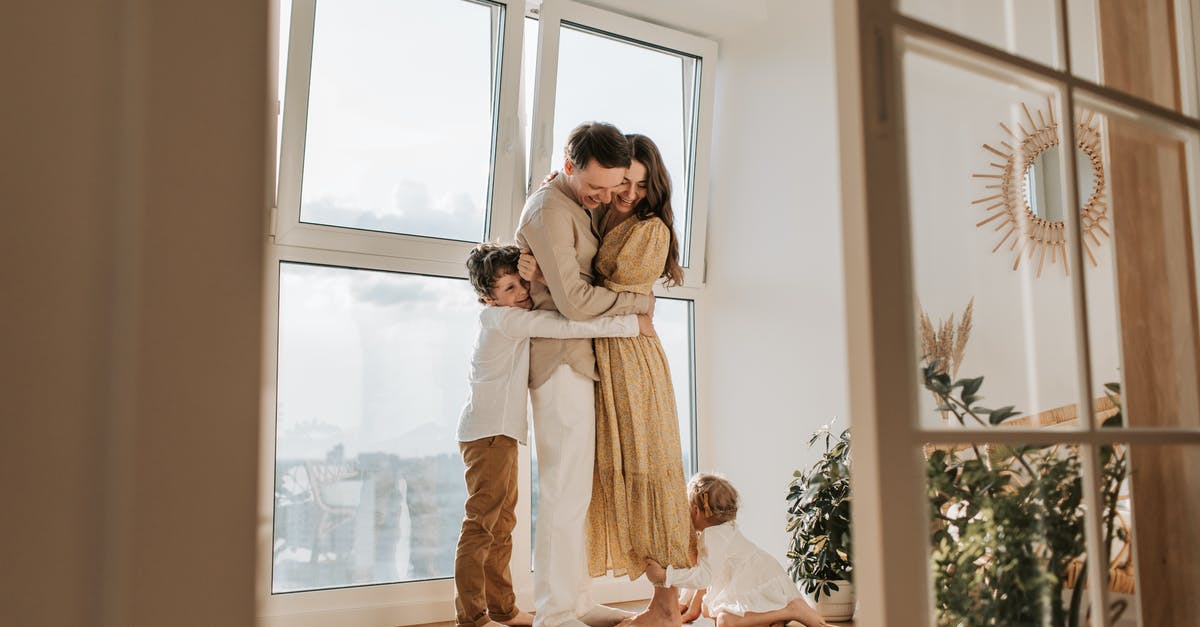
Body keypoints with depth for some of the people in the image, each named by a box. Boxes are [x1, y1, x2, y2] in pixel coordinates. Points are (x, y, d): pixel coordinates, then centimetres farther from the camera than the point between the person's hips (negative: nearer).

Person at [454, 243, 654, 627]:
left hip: (502, 435, 10)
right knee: (481, 523, -7)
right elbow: (568, 326, -21)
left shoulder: (513, 322, 17)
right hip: (488, 433, -10)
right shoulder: (505, 319, -13)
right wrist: (633, 323, -16)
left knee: (502, 524, 14)